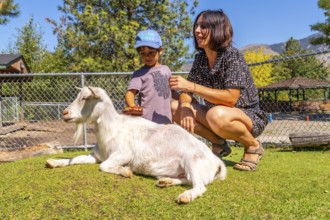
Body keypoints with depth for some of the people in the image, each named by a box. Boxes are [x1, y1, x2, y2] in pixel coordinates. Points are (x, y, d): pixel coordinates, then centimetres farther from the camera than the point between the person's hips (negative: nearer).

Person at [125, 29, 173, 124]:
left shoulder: (166, 69, 11)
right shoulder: (139, 73, -5)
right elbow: (130, 92, -18)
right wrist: (132, 106, -36)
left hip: (166, 119, 5)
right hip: (147, 120, -5)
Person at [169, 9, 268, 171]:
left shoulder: (232, 56, -19)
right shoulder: (200, 58, 0)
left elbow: (230, 98, -30)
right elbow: (186, 91, -1)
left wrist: (191, 86, -32)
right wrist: (185, 108, -24)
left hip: (249, 118, -6)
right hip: (217, 116, 6)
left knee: (216, 115, -39)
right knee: (174, 107, -7)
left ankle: (253, 146, -8)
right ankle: (219, 144, 2)